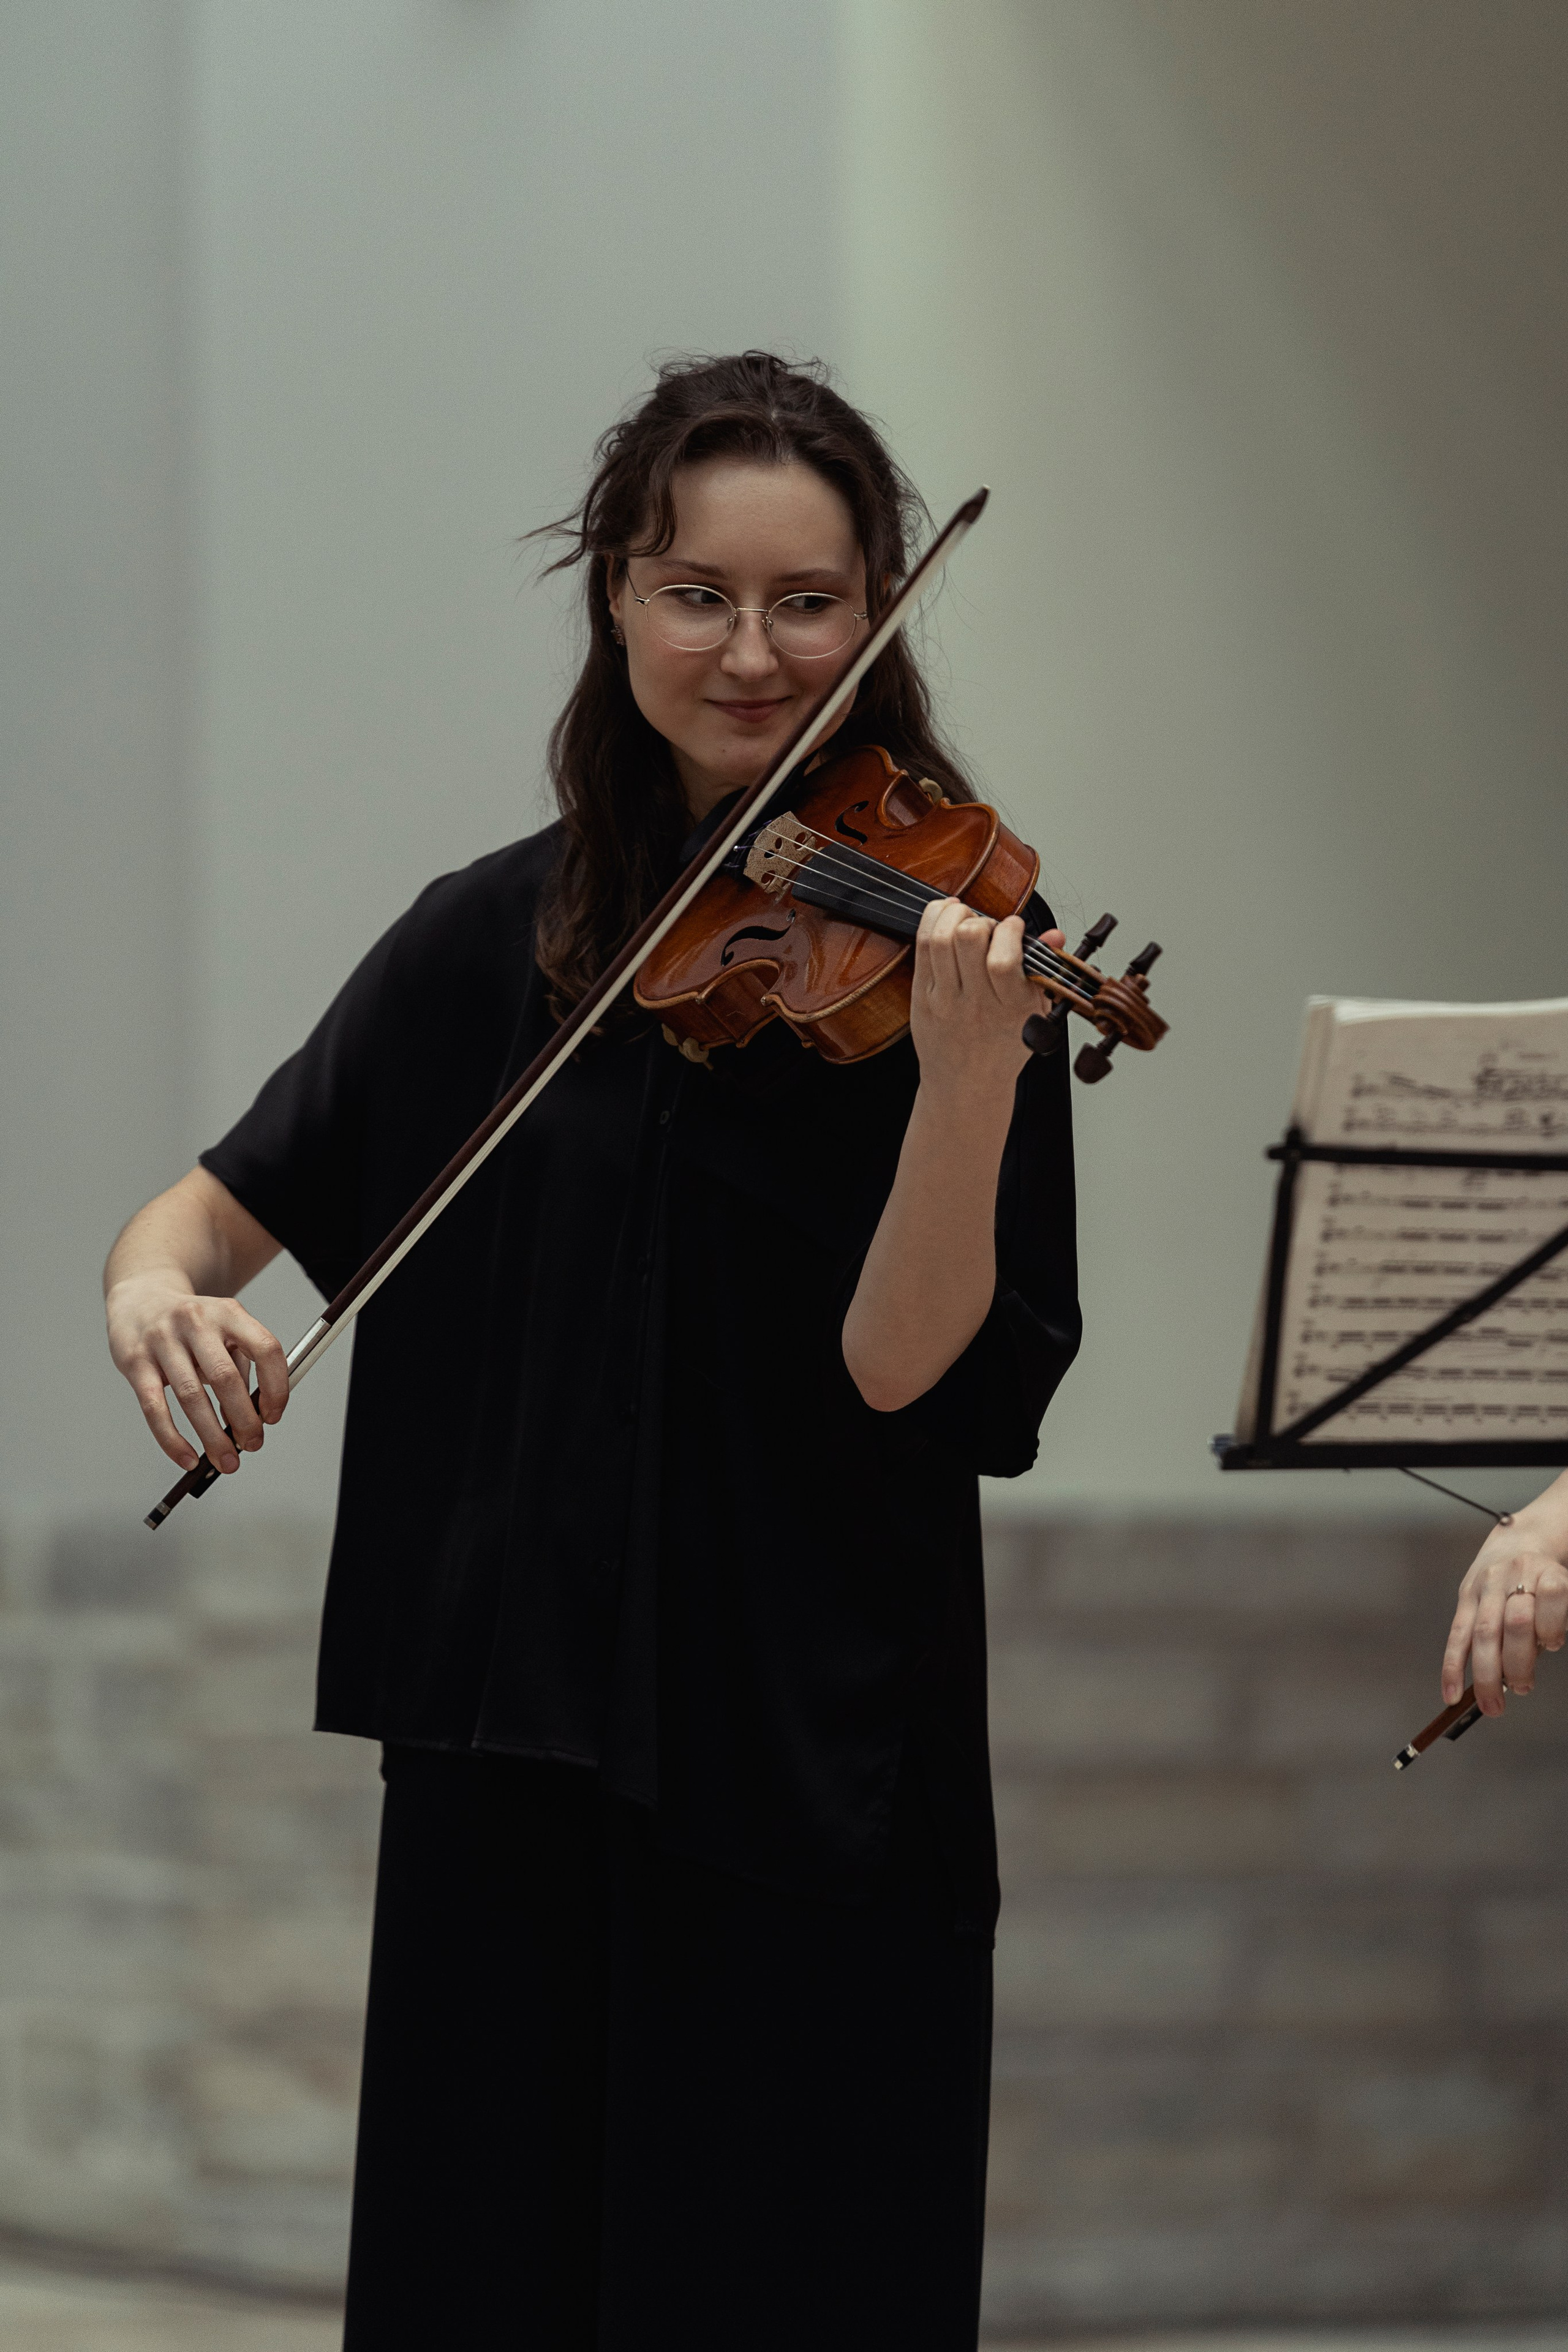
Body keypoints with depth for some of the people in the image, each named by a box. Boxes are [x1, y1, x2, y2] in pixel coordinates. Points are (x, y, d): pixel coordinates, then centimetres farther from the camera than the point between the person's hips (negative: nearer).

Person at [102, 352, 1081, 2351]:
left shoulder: (939, 932, -4)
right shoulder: (493, 943, 7)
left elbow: (902, 1367, -13)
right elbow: (228, 1200, 9)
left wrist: (966, 1084, -29)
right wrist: (155, 1286, -13)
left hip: (809, 1781, -3)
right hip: (511, 1764, 3)